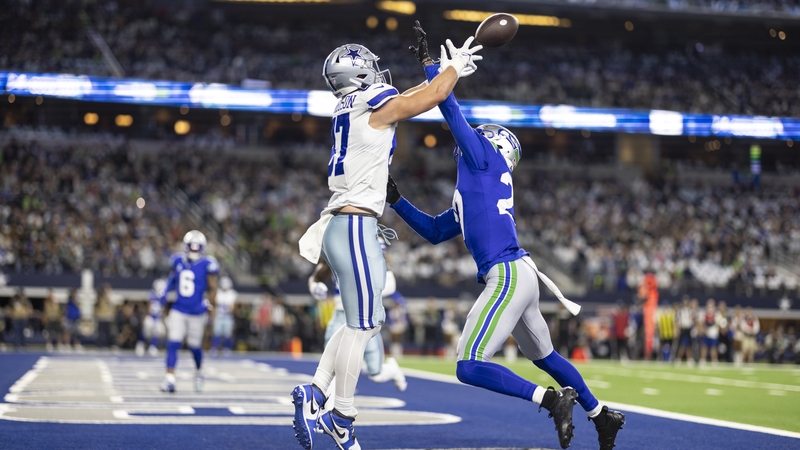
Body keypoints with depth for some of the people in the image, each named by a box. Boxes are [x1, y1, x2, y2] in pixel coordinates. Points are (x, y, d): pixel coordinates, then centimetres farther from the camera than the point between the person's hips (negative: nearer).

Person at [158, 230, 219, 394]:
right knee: (173, 344, -9)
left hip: (196, 313, -2)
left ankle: (199, 371, 38)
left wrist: (207, 304, -14)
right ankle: (169, 379, -12)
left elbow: (213, 289, -5)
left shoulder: (207, 264, -9)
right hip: (178, 311, 2)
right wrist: (165, 293, 2)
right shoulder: (178, 261, 3)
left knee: (194, 346, 10)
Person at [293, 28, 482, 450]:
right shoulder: (377, 107, -7)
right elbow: (432, 96, 2)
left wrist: (441, 72, 35)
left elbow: (399, 98, 31)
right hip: (355, 227, -9)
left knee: (367, 321, 13)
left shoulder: (350, 110, 16)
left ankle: (314, 392, 6)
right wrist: (455, 65, 19)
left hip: (338, 225, 9)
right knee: (361, 326, -4)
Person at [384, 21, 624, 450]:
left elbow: (453, 112, -4)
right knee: (545, 356, 25)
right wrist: (396, 200, 25)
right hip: (519, 275, 10)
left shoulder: (485, 159, 2)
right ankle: (602, 414, 38)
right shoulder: (474, 190, 24)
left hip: (509, 276, -10)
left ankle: (553, 399, -15)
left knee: (469, 366, -13)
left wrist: (427, 61, 1)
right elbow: (434, 231, 30)